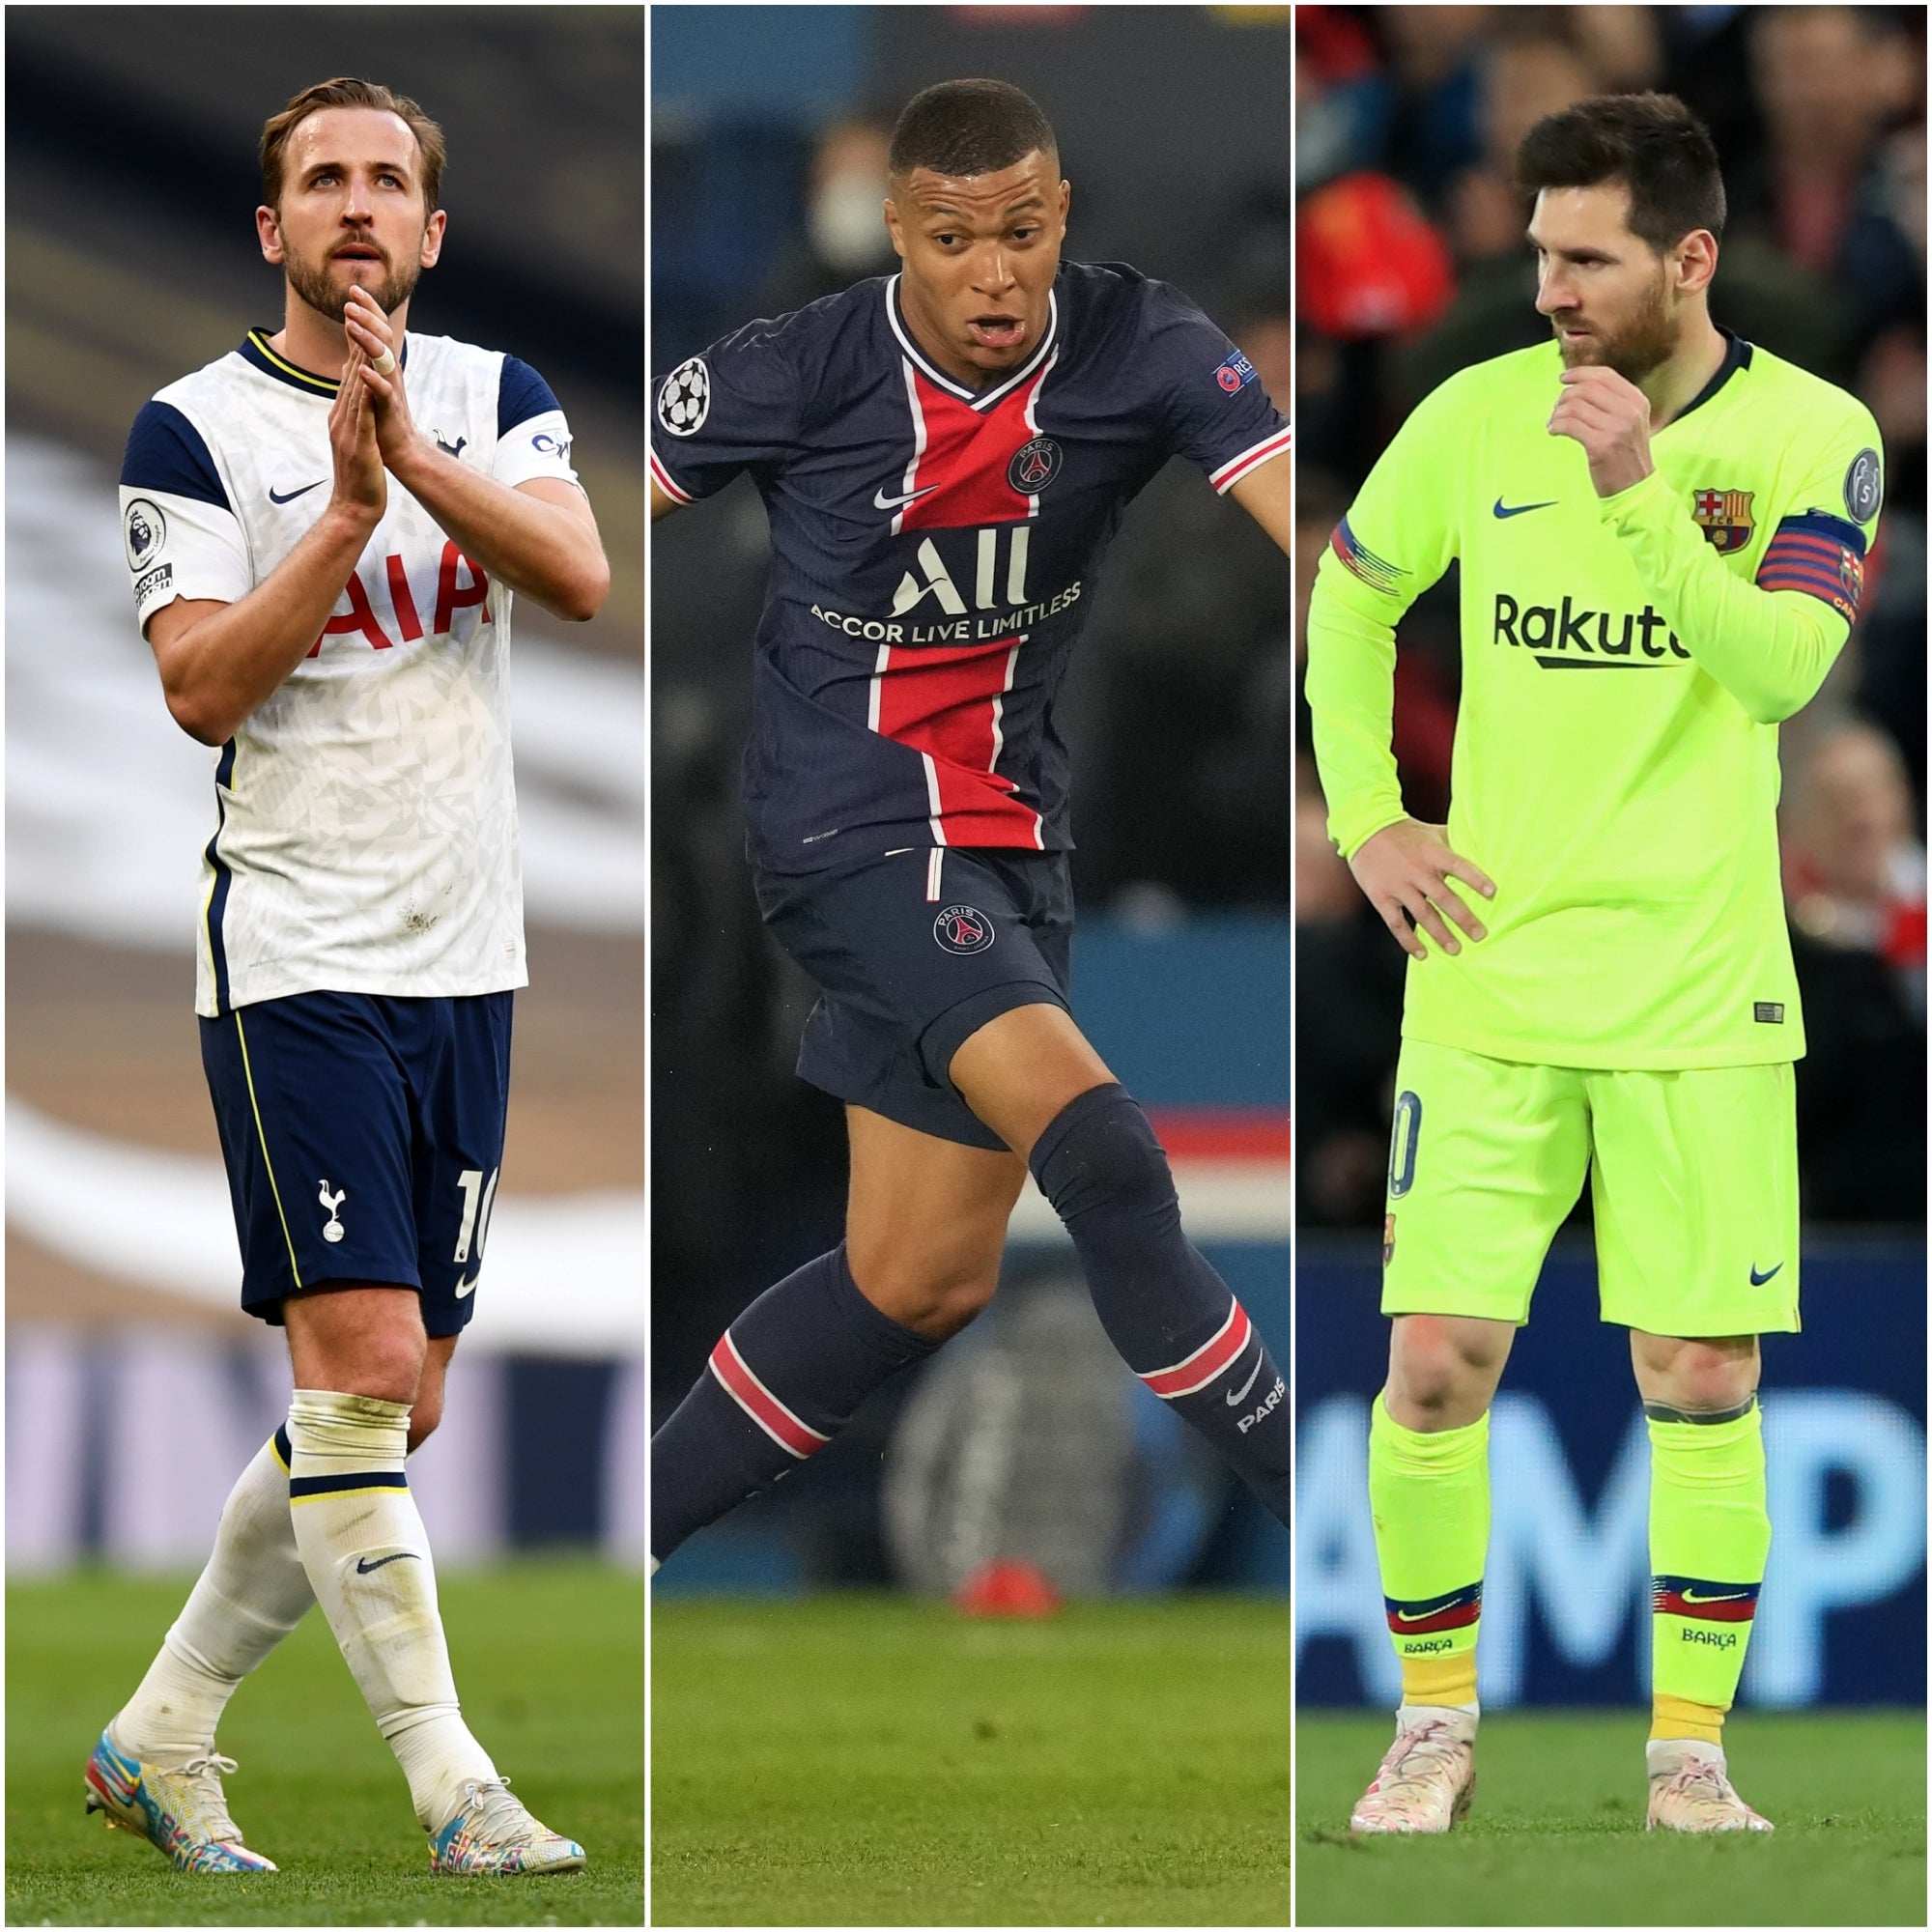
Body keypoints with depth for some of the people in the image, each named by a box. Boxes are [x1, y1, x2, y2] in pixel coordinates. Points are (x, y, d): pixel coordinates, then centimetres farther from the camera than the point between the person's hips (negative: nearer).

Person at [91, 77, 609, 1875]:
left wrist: (414, 456, -22)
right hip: (295, 961, -5)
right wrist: (349, 510, -20)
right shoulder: (194, 428, -3)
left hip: (465, 962, 5)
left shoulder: (493, 397, 9)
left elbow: (582, 578, -9)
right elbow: (201, 686, -12)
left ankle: (161, 1732, 20)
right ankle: (447, 1782, -13)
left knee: (391, 1409, 7)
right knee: (359, 1364, -15)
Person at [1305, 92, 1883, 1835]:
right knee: (1436, 1363, -2)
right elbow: (1345, 598, 18)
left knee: (1702, 1380, 1)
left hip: (1700, 998, -2)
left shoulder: (1811, 434, -5)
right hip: (1488, 982, 2)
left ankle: (1690, 1750, 12)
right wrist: (1363, 817, 8)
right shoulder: (1476, 415, 2)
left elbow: (1782, 664, -20)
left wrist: (1641, 488, -29)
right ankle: (1436, 1722, 14)